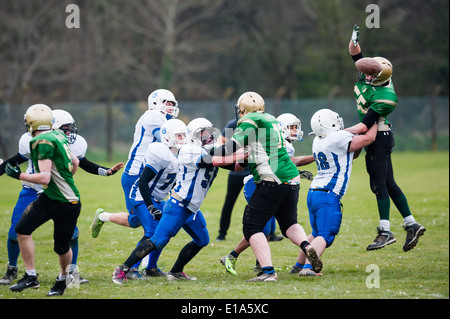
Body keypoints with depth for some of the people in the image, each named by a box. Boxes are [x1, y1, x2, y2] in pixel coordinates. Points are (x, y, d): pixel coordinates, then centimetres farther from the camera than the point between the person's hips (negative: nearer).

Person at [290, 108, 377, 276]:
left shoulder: (318, 142, 12)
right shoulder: (339, 138, -13)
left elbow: (351, 154, 24)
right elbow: (369, 138, -2)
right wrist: (375, 122, 15)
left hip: (313, 193, 9)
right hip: (328, 196, -9)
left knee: (316, 234, 23)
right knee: (324, 236, -11)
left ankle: (298, 266, 28)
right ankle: (307, 267, -25)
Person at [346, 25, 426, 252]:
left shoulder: (384, 98, -26)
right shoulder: (371, 75, -4)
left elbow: (364, 126, -26)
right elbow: (354, 53, 7)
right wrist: (354, 39, -13)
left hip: (378, 138, -9)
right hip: (378, 139, 9)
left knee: (379, 184, -8)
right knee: (389, 184, 11)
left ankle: (385, 231, -7)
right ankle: (411, 225, 14)